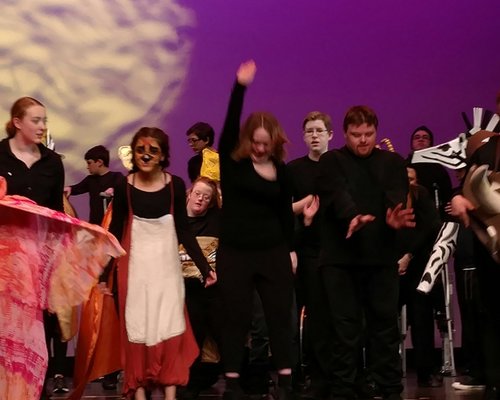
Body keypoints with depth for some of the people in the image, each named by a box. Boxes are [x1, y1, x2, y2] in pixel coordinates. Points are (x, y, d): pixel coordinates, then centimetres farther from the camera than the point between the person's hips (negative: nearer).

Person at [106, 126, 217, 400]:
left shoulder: (175, 185, -6)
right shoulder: (124, 187, -7)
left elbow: (184, 230, 1)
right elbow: (115, 231, 1)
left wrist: (204, 267, -1)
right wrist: (103, 270, 1)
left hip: (167, 264, 1)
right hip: (135, 265, 0)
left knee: (170, 327, 0)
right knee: (136, 328, 3)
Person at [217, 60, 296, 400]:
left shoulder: (280, 169, 6)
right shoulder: (231, 161, -2)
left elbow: (286, 212, 11)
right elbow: (230, 123, -16)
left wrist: (291, 248, 7)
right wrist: (240, 87, -23)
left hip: (273, 252, 3)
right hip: (235, 252, -2)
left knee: (280, 315, 4)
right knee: (237, 318, 3)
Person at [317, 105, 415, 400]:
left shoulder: (393, 162, 10)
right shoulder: (331, 161, 5)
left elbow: (396, 196, -8)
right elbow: (338, 194, -15)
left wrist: (395, 216, -32)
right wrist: (352, 216, -37)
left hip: (381, 255, 2)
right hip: (341, 256, -1)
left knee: (385, 323, 5)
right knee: (345, 326, 1)